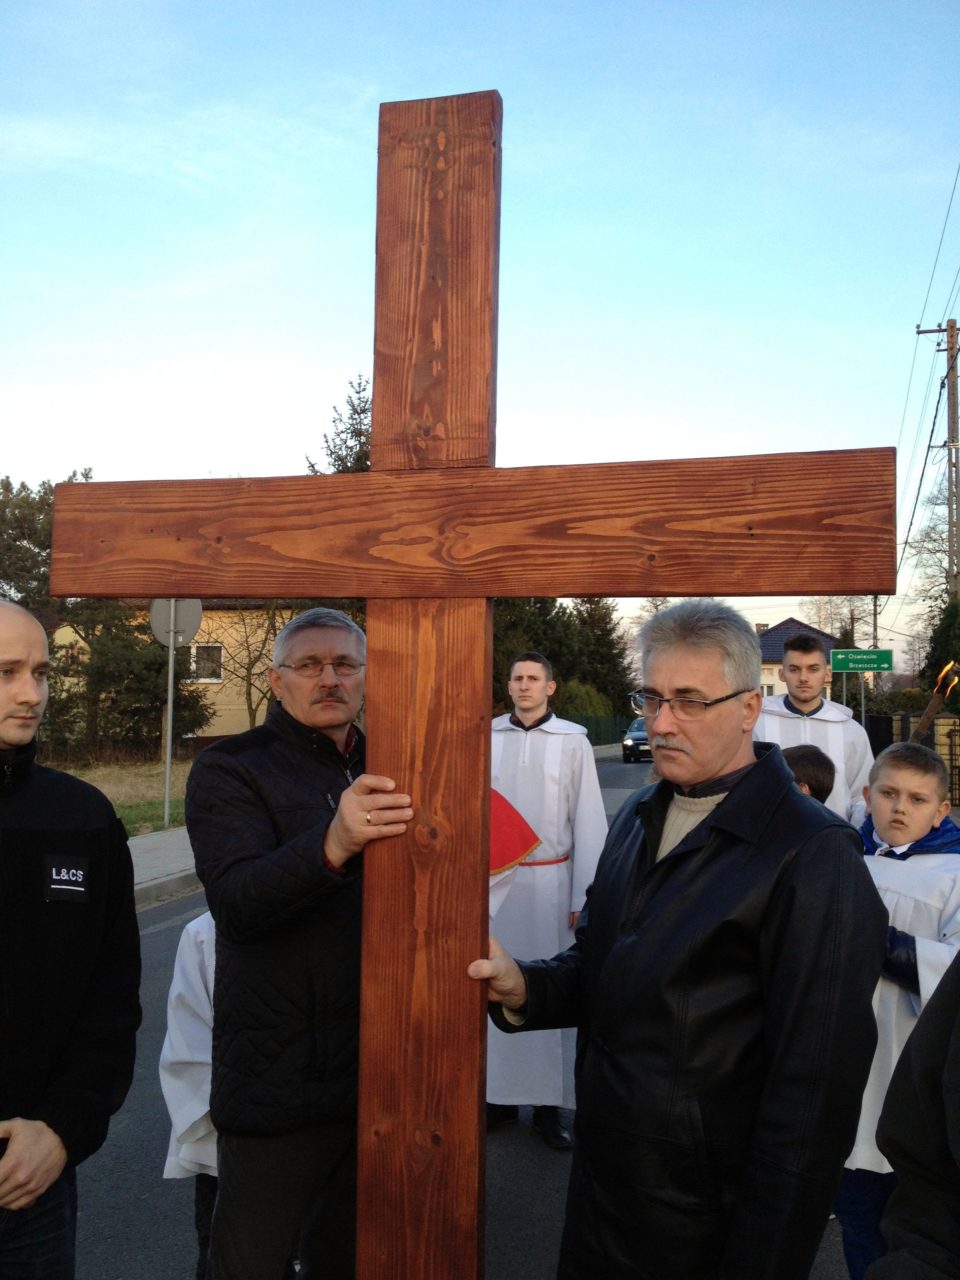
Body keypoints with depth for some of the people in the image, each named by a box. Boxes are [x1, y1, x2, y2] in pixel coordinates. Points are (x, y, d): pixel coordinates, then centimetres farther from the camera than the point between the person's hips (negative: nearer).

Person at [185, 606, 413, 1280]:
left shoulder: (383, 775, 8)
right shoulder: (228, 770, -9)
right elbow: (238, 903, -26)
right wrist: (333, 843, -42)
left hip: (383, 1068, 5)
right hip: (278, 1081, -5)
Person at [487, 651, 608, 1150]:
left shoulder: (573, 740, -4)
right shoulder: (485, 737, 0)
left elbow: (588, 819, -3)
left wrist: (583, 898, -5)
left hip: (549, 879, -1)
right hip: (493, 878, 2)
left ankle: (548, 1104, 21)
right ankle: (498, 1094, 26)